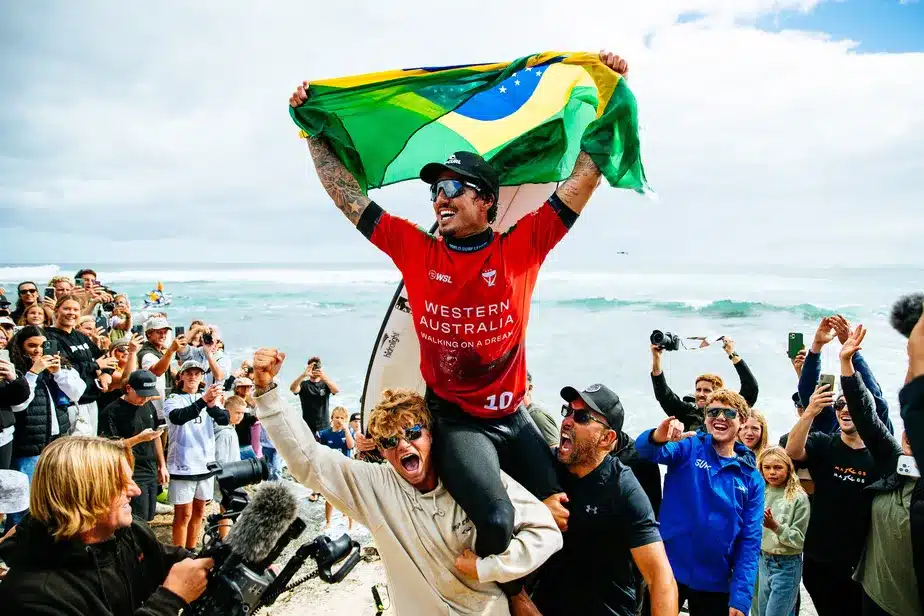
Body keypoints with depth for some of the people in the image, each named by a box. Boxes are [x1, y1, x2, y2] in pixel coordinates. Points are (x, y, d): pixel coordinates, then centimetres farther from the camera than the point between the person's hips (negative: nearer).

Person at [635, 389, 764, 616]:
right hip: (668, 571, -2)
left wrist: (740, 598, -7)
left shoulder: (752, 478, 3)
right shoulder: (688, 447, -3)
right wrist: (657, 437, -45)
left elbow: (750, 541, 1)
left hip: (716, 583, 2)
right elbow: (645, 449, -22)